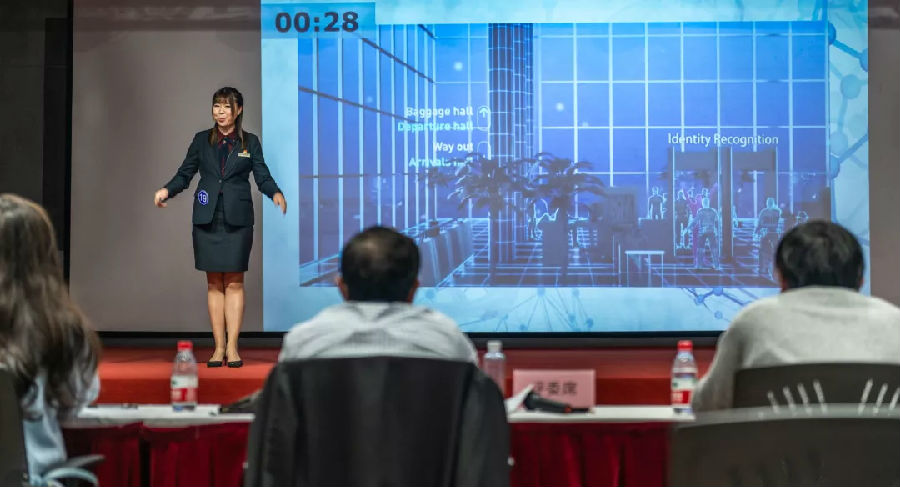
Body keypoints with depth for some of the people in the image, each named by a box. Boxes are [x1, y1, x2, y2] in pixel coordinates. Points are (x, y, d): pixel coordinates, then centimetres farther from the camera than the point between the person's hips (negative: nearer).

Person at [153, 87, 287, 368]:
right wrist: (167, 190, -12)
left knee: (234, 282, -2)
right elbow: (184, 174, 7)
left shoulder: (250, 142, 6)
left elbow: (263, 177, 3)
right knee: (214, 283, 3)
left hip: (238, 219, -1)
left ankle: (232, 348, 1)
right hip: (207, 219, 1)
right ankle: (219, 347, 7)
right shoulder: (201, 140, 8)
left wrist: (275, 193, -18)